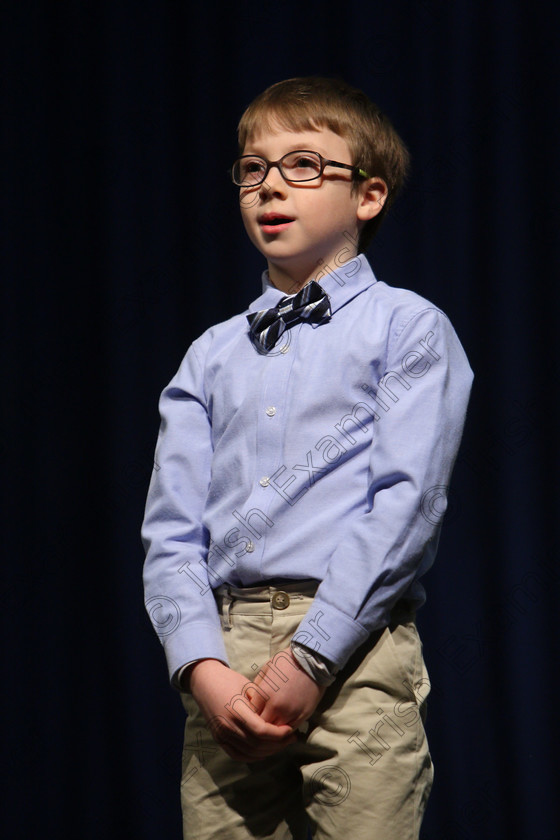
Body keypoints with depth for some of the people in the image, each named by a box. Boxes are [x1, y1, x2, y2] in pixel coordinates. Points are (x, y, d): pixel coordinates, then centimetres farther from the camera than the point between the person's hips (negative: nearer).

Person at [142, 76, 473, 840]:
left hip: (354, 646, -4)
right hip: (224, 643, 4)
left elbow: (405, 503, -6)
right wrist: (202, 666, -7)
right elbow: (171, 531, 10)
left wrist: (310, 657, -14)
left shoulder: (409, 328, 5)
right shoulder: (211, 356, 18)